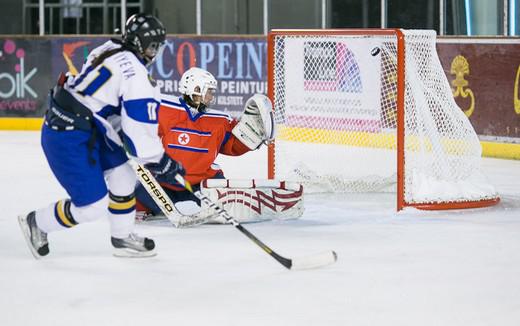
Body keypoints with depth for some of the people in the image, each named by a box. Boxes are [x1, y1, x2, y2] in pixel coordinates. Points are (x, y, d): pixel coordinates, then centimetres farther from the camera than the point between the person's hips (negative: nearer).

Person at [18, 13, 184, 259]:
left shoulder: (110, 51, 11)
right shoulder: (133, 71, -17)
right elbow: (142, 124, -16)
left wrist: (125, 137, 23)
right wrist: (158, 161, -5)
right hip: (67, 139, -10)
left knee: (123, 178, 15)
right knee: (92, 206, -4)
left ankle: (122, 238, 27)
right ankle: (36, 223, 16)